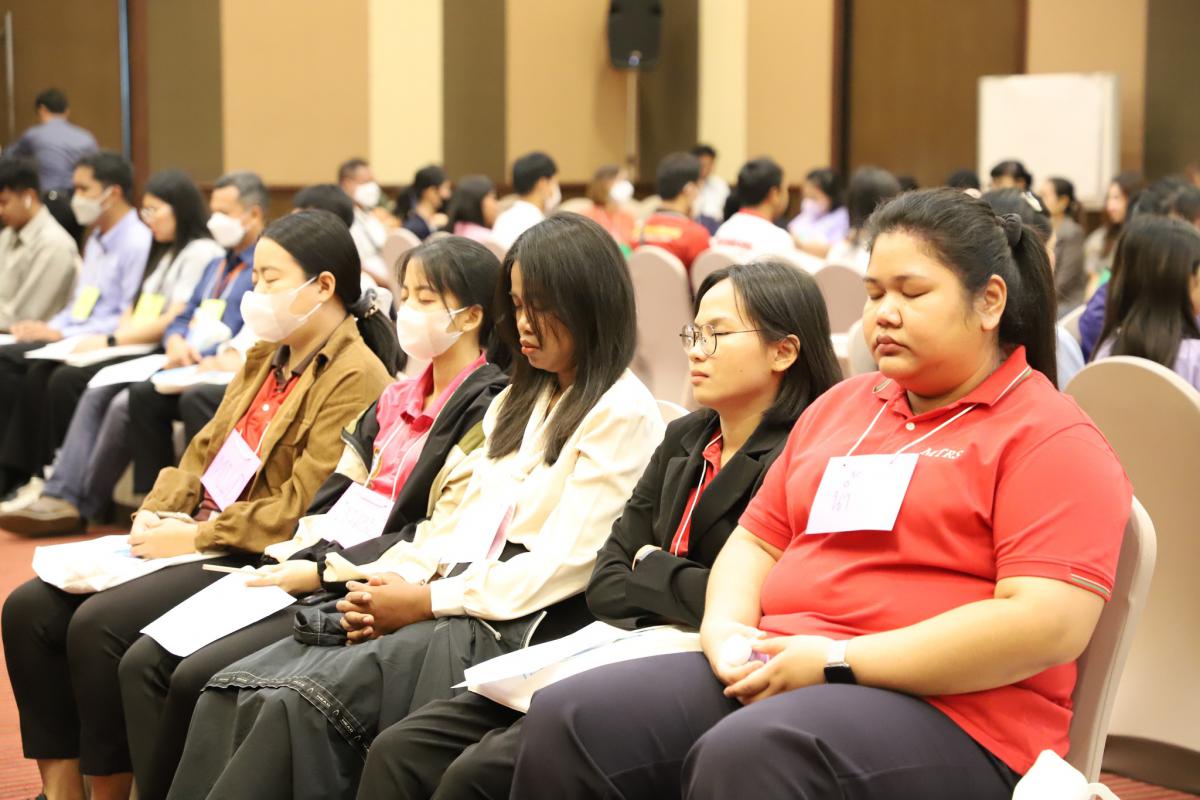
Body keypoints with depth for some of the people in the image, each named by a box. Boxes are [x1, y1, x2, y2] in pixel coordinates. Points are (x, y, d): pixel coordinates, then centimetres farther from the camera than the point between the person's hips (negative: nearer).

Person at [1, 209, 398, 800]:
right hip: (194, 535, 9)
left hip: (258, 558, -9)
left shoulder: (356, 378, -12)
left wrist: (193, 537, -16)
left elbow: (300, 507, -19)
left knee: (98, 624, -26)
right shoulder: (265, 357, 17)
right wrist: (158, 513, 0)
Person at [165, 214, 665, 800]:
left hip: (511, 624, -8)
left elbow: (568, 562, -13)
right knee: (236, 691, -13)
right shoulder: (519, 400, 23)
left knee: (302, 704, -27)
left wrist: (427, 601, -13)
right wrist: (387, 581, -1)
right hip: (448, 601, 8)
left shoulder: (621, 415, -5)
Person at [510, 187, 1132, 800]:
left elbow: (1047, 625, -17)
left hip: (947, 715, -7)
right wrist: (726, 626, 0)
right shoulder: (841, 405, 22)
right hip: (771, 676, 7)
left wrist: (839, 662, -17)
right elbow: (758, 538, 25)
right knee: (570, 721, -15)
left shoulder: (1051, 438, -4)